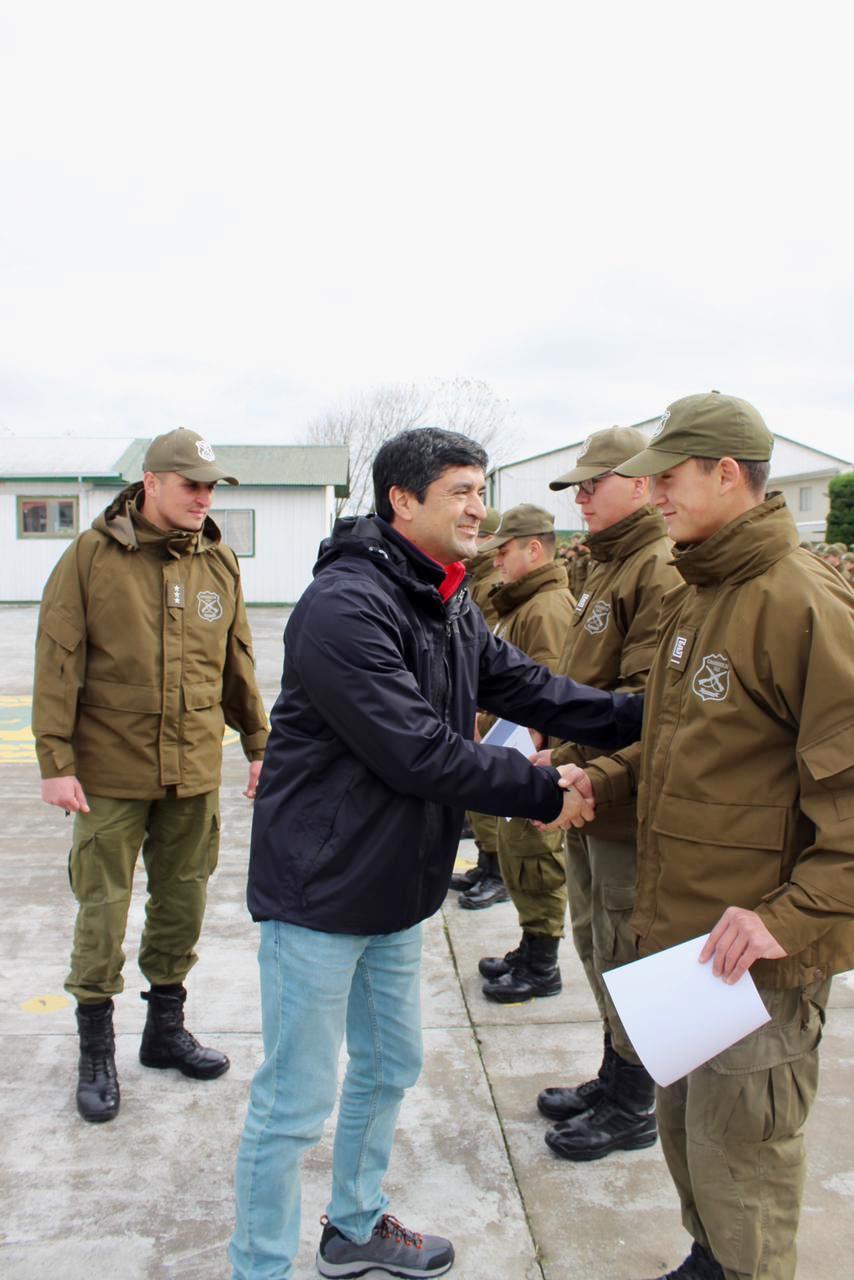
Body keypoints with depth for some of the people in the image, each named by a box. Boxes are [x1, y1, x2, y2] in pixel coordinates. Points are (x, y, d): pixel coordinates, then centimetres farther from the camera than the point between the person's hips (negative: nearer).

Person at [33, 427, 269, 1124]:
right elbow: (57, 665, -7)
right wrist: (56, 762, -11)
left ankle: (166, 1027, 33)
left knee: (183, 903, 14)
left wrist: (260, 746, 13)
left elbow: (239, 664, 12)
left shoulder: (221, 562, 5)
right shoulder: (92, 556, -7)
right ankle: (96, 1052, 23)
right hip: (111, 773, -4)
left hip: (195, 773, 4)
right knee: (103, 910, 5)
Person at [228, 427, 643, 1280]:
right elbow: (418, 752, -27)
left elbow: (530, 687, 5)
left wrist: (649, 716, -5)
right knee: (295, 1102, 5)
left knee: (389, 1066, 24)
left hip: (397, 889, 10)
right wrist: (543, 793, -18)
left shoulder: (452, 608, 7)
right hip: (319, 889, -9)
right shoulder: (345, 606, -24)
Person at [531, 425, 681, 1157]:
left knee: (626, 952, 4)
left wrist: (569, 760, -22)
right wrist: (562, 753, 12)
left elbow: (649, 700, -24)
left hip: (627, 800, -10)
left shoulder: (662, 568, -17)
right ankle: (614, 1077, 38)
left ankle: (632, 1108, 23)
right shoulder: (609, 567, 15)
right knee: (596, 942, 20)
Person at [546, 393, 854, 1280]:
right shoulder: (691, 598, 10)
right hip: (675, 932, 9)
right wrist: (603, 778, 6)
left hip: (757, 954, -8)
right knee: (681, 1128, 24)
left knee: (740, 1163, 7)